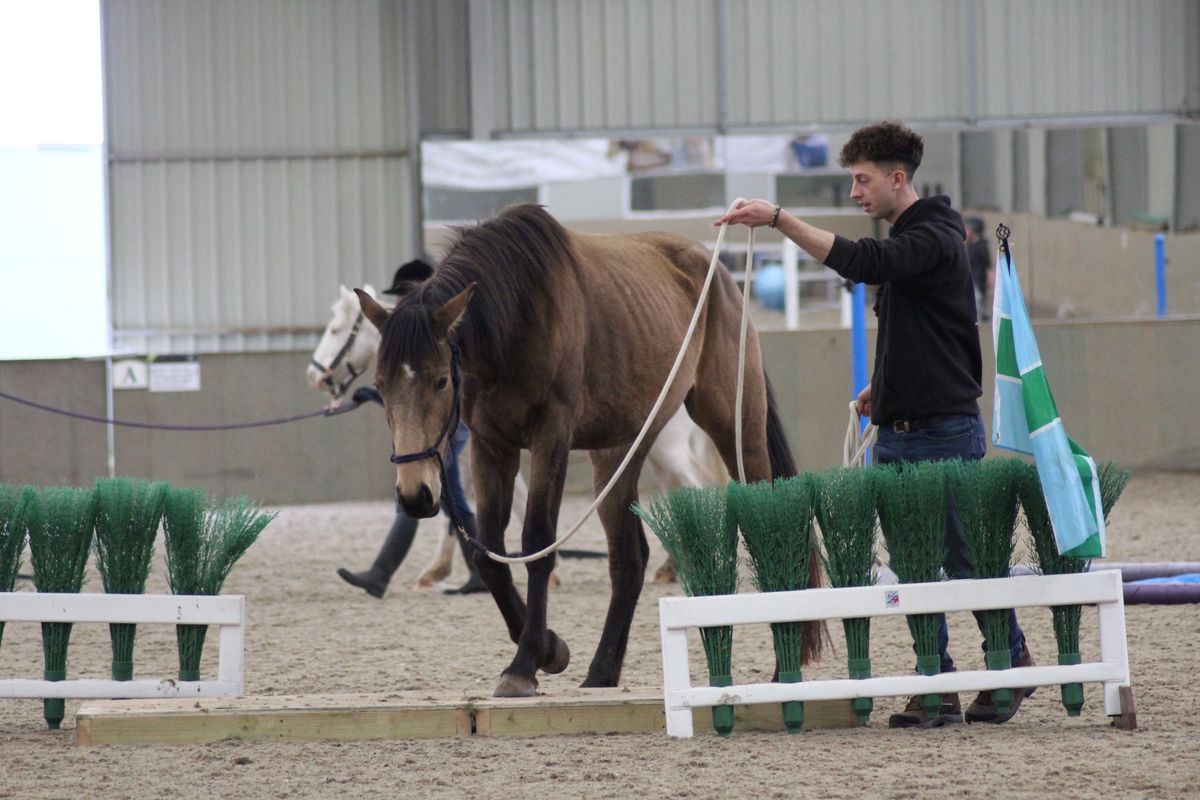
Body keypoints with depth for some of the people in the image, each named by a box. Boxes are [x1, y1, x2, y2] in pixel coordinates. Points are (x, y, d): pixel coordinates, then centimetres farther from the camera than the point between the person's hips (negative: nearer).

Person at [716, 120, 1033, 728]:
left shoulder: (934, 239, -13)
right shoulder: (903, 242, 18)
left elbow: (862, 262, -31)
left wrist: (778, 219, -33)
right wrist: (882, 389, 13)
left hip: (946, 433, -9)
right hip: (897, 434, 9)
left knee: (966, 560, -2)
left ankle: (1013, 665, 14)